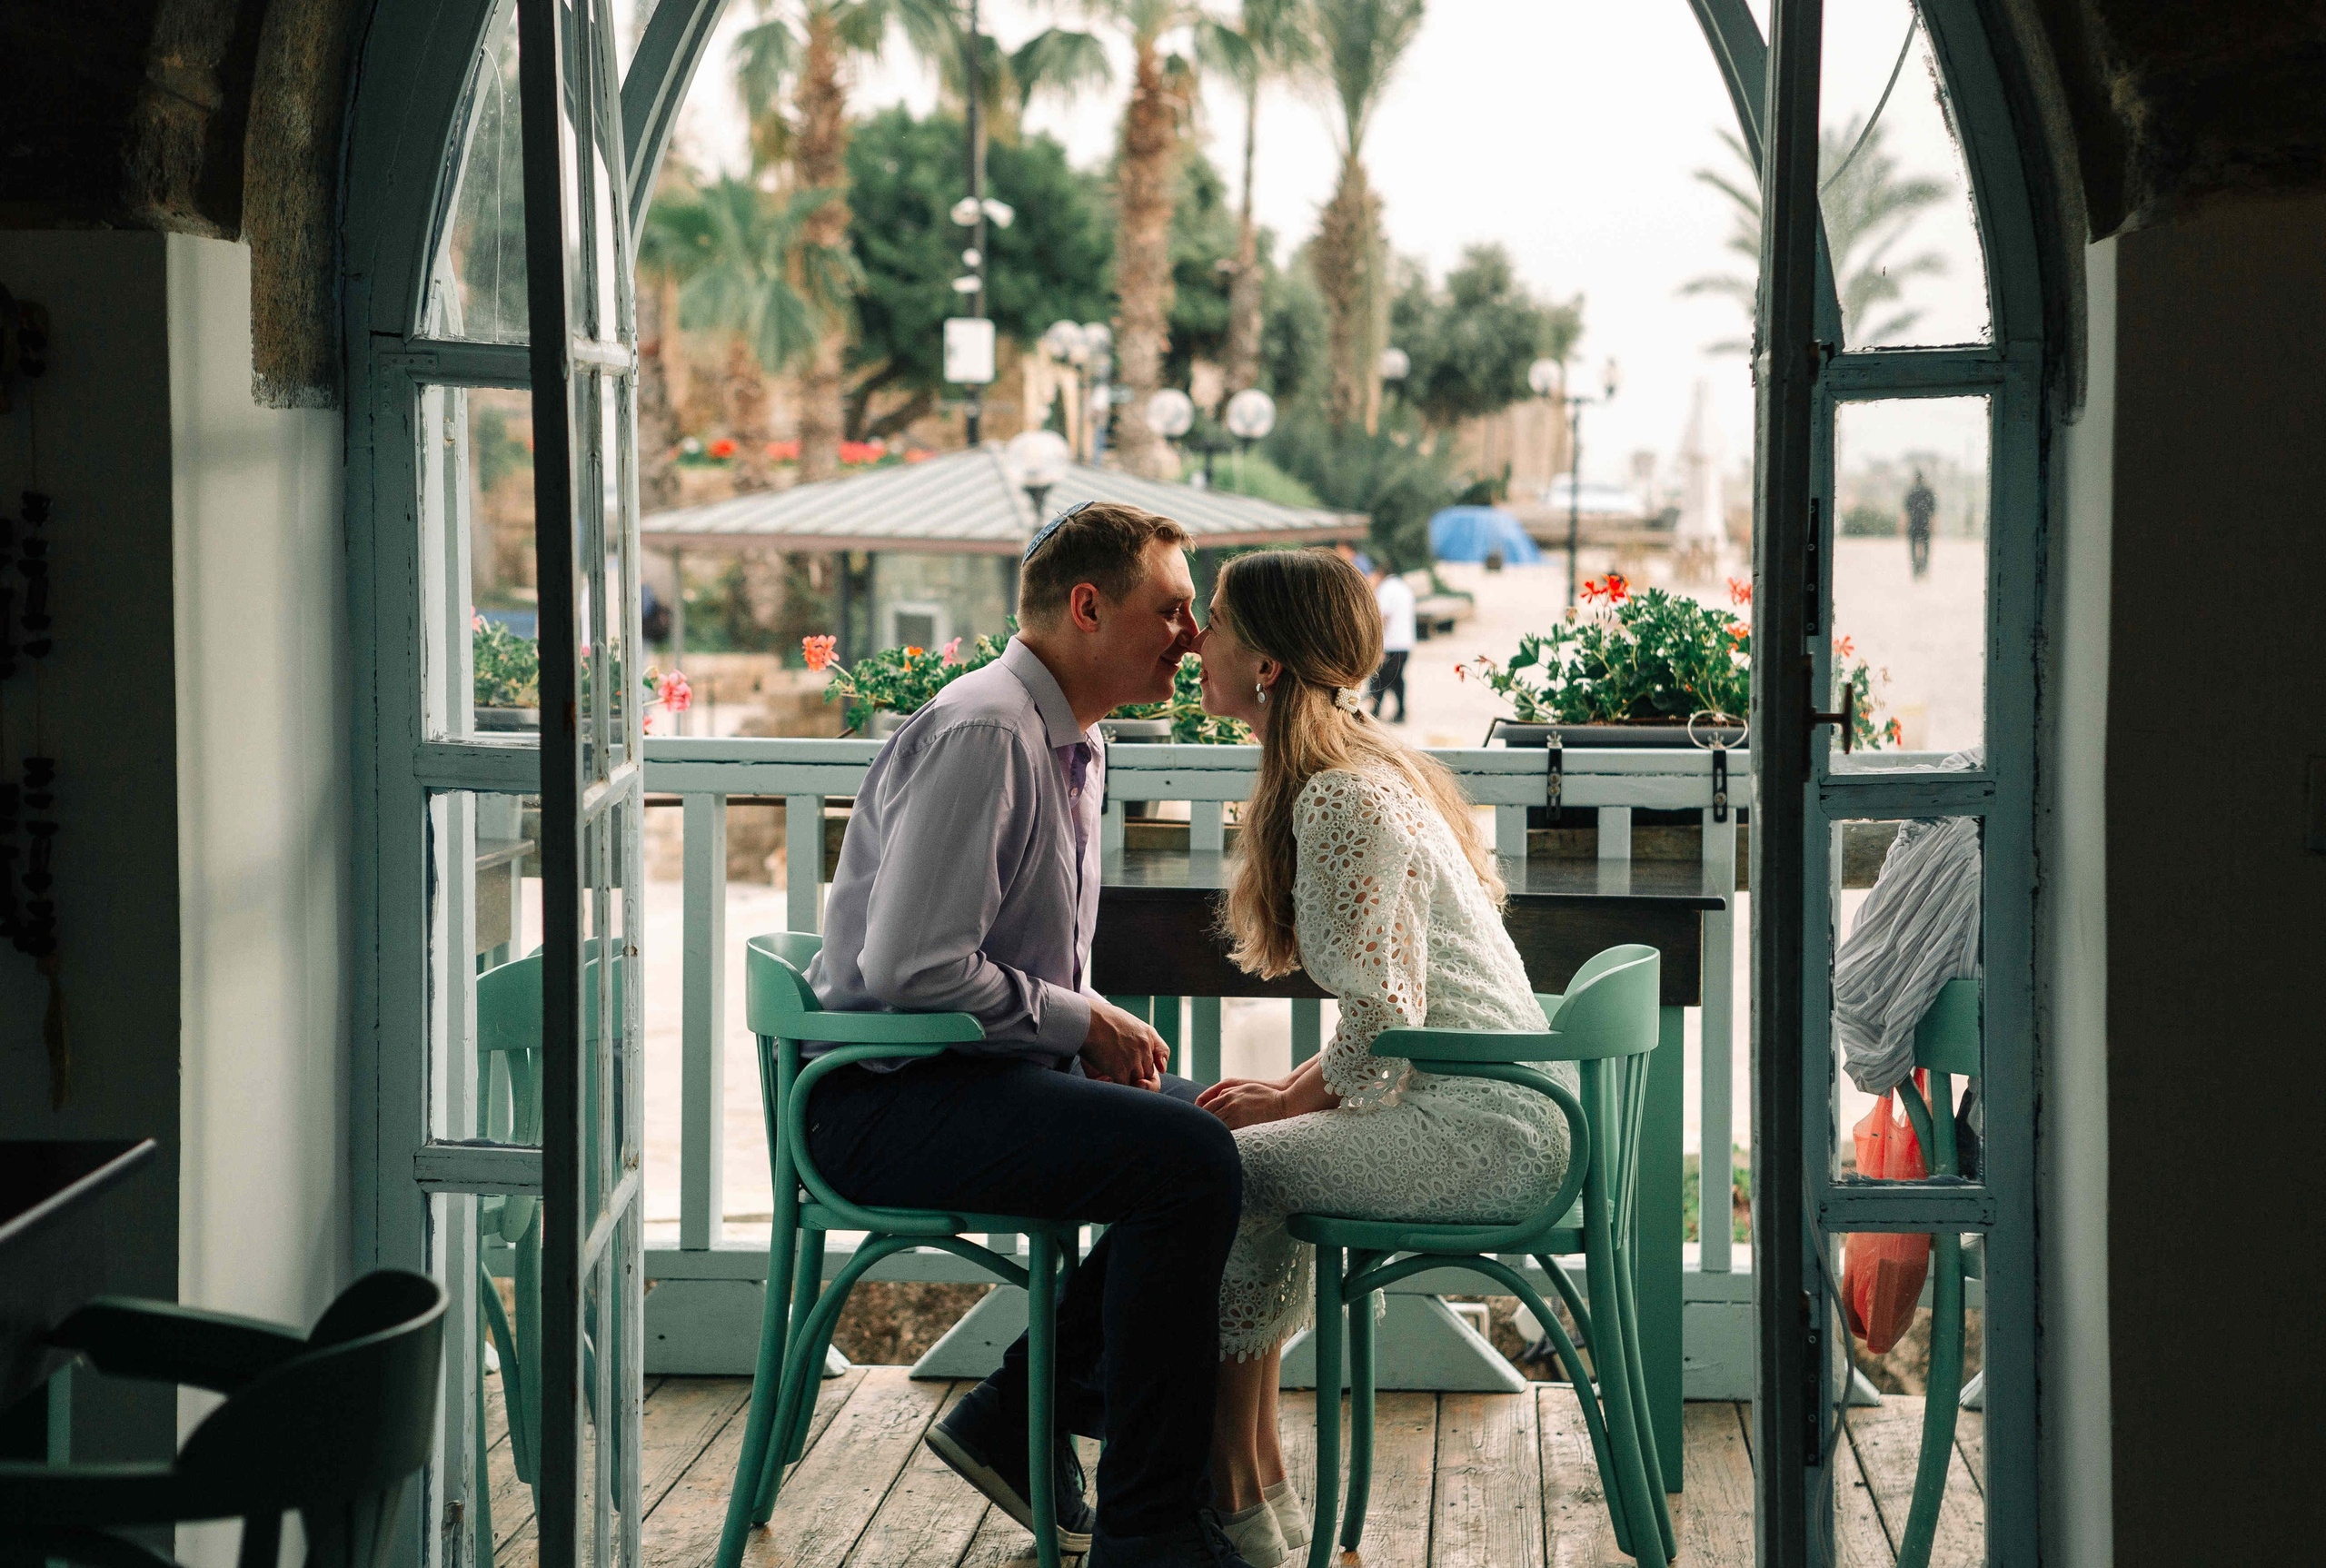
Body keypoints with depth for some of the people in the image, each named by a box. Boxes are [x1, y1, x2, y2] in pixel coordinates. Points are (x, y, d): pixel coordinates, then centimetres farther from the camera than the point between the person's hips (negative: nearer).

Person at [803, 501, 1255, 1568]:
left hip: (989, 1071, 10)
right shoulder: (982, 735, -18)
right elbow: (911, 971, -25)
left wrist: (1101, 1034, 4)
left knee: (1230, 1130, 6)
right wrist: (1084, 1021, -14)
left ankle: (1017, 1417, 10)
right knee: (1189, 1161, -25)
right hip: (889, 1100, -10)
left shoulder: (1075, 744, 15)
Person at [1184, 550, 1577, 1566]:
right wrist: (1289, 1090, 10)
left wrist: (1287, 1102, -3)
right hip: (1510, 1112, 10)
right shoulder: (1371, 769, 16)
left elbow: (1382, 1031, -19)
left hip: (1483, 1130, -10)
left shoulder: (1338, 799, -16)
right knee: (1259, 1165, 12)